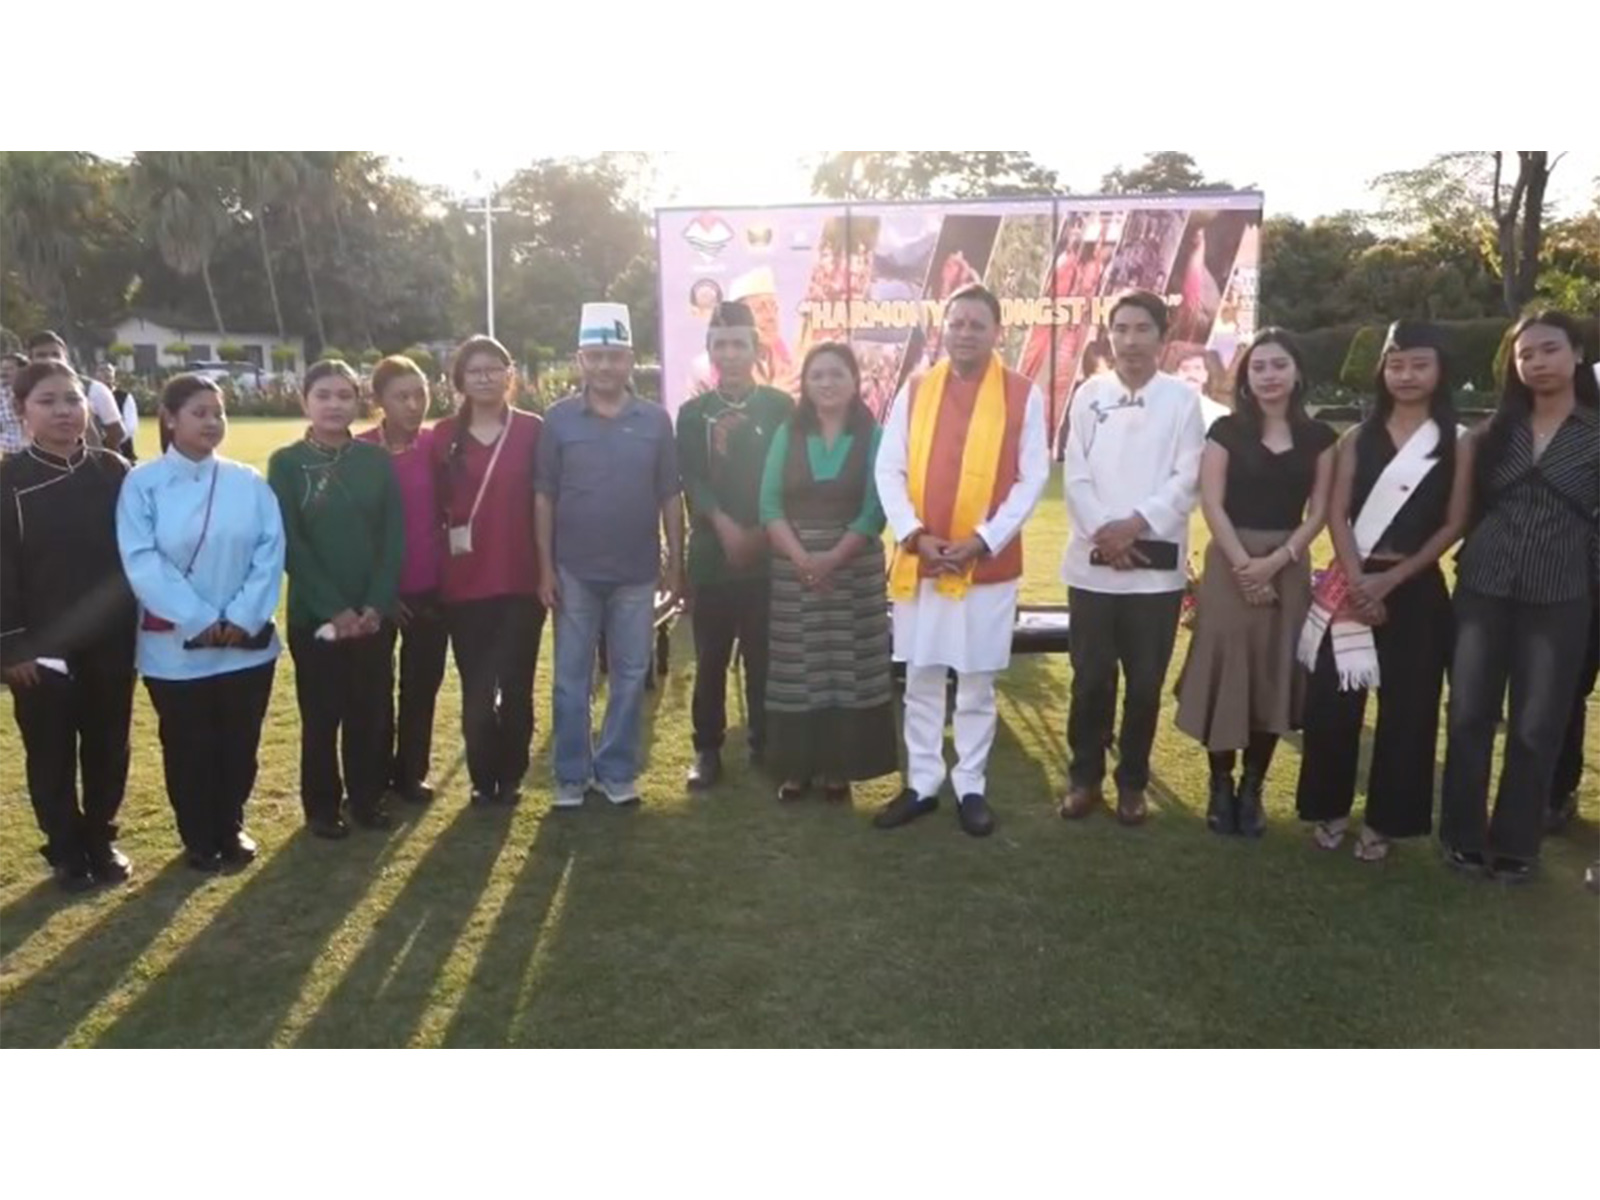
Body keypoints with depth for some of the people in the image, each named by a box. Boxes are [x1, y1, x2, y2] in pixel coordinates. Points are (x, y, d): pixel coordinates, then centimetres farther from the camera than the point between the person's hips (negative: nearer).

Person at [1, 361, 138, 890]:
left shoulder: (113, 472, 0)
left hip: (110, 640, 2)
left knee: (107, 746, 12)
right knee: (51, 753, 10)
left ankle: (101, 839, 30)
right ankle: (65, 850, 25)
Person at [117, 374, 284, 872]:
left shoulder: (249, 482, 0)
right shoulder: (143, 484, -6)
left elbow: (271, 551, -4)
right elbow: (142, 562, -12)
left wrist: (243, 616, -14)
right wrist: (199, 620, -16)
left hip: (248, 642, 2)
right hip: (175, 647, -2)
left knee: (239, 744, 13)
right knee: (189, 749, 11)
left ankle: (231, 826, 33)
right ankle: (198, 837, 29)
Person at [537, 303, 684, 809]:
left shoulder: (656, 420, 0)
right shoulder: (559, 419, -2)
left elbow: (670, 498, 4)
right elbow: (544, 498, 0)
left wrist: (675, 565, 2)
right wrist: (545, 568, -4)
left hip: (637, 572, 1)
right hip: (575, 572, -1)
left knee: (630, 676, 9)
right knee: (571, 678, 7)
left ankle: (618, 771, 22)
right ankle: (570, 775, 19)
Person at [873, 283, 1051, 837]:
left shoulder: (1023, 395, -1)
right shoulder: (913, 392, 5)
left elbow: (1032, 477, -4)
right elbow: (889, 470, 2)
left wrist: (982, 540, -13)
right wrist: (915, 536, -11)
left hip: (989, 563, -2)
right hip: (918, 560, 2)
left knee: (977, 684, 7)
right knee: (921, 680, 9)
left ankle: (971, 787, 21)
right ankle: (921, 784, 21)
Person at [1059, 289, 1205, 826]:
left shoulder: (1182, 398, 2)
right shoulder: (1089, 393, 6)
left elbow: (1186, 479, -4)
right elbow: (1075, 474, 0)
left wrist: (1136, 523, -15)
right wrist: (1102, 531, -12)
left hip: (1156, 565, -1)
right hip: (1092, 561, 1)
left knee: (1145, 682, 6)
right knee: (1091, 677, 7)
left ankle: (1132, 782, 21)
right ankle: (1085, 777, 21)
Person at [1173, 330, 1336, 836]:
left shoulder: (1318, 437, 6)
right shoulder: (1227, 430, 1)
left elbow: (1319, 511, 2)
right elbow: (1211, 503, -6)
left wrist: (1276, 561, -11)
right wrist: (1244, 564, -14)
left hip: (1289, 566, 2)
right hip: (1230, 563, -2)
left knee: (1274, 677, 6)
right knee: (1226, 672, -1)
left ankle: (1252, 790, 18)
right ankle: (1221, 786, 12)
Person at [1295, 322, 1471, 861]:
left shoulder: (1455, 446, 2)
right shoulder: (1359, 438, 7)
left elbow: (1453, 524, -2)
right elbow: (1337, 514, 0)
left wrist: (1391, 578, -11)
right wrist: (1358, 581, -13)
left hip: (1417, 591, -1)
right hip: (1351, 584, 1)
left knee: (1406, 708, 5)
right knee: (1332, 702, 2)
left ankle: (1384, 820, 19)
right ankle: (1330, 809, 18)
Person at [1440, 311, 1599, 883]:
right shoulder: (1497, 428, 7)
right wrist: (1470, 557, 2)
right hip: (1482, 589, 2)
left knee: (1537, 727, 6)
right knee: (1469, 715, 6)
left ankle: (1514, 845, 21)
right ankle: (1463, 836, 19)